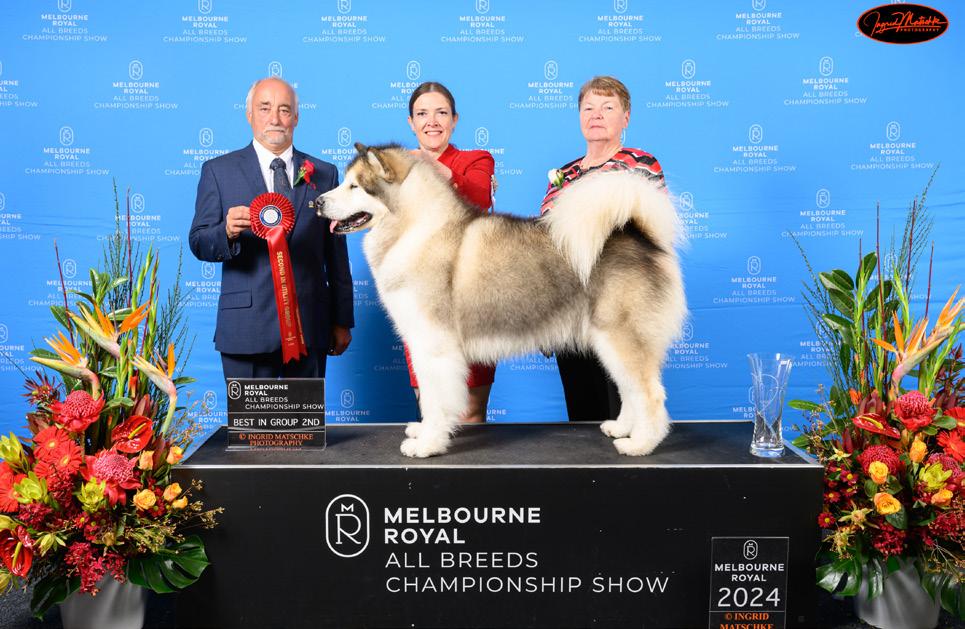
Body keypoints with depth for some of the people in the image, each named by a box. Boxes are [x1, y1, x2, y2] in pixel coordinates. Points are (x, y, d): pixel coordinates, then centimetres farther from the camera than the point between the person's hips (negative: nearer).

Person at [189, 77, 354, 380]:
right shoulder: (218, 171, 5)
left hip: (310, 326, 2)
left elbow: (336, 253, 9)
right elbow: (198, 243, 0)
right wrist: (227, 231, -23)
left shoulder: (324, 173, 10)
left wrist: (342, 320, 8)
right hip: (247, 329, -2)